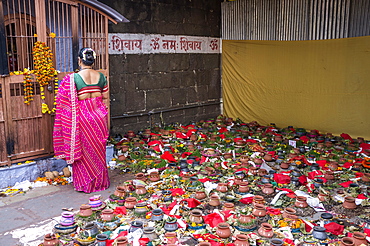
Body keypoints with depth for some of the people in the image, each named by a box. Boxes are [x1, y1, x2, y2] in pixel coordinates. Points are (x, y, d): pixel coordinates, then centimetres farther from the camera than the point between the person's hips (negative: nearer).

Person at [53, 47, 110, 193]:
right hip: (98, 114, 4)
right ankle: (100, 181, 27)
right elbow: (105, 96, 6)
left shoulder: (72, 78, -13)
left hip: (81, 117, -4)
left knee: (82, 149, 9)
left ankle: (84, 184, 19)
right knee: (98, 149, 16)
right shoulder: (100, 76, -1)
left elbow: (66, 101, -12)